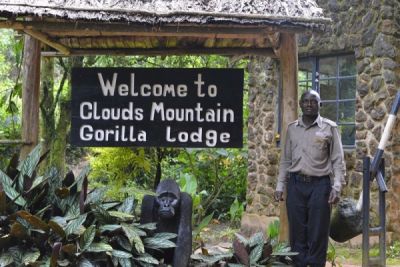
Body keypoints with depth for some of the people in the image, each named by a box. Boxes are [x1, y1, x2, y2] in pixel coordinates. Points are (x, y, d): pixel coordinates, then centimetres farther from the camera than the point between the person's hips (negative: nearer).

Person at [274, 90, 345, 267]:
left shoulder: (329, 128, 2)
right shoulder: (292, 128, 11)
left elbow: (338, 160, 0)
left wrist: (336, 187, -10)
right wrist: (280, 186, 8)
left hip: (319, 185, -3)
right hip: (296, 184, 3)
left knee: (318, 233, 0)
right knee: (297, 232, 5)